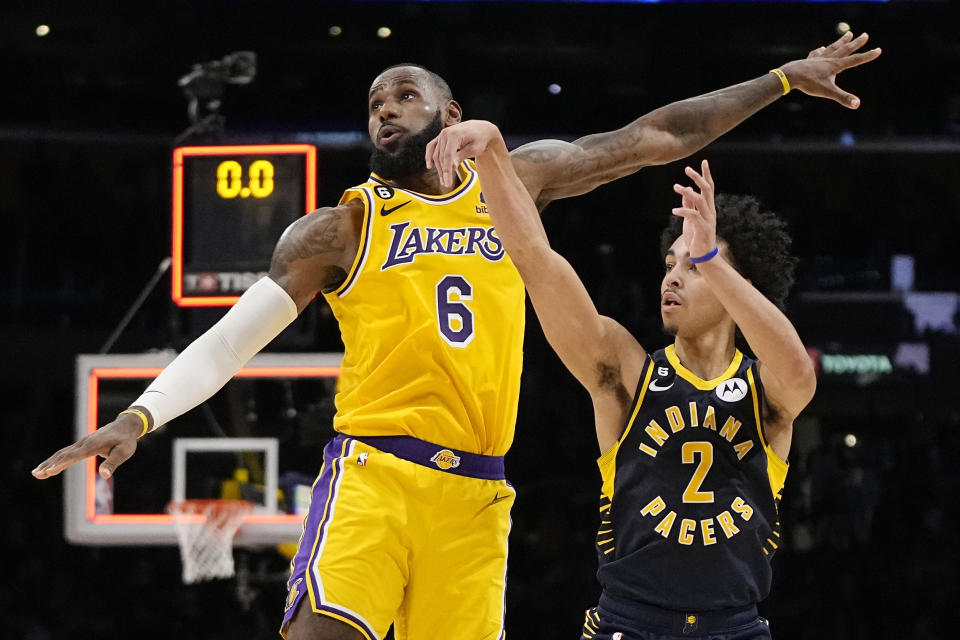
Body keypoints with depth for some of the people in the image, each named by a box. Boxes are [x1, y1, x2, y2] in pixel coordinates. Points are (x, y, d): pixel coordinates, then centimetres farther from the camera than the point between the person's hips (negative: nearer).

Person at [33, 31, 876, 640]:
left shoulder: (515, 181, 17)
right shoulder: (340, 228, 8)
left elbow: (657, 137, 20)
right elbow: (227, 342, 3)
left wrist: (787, 79, 19)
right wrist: (139, 418, -13)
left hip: (475, 495, 3)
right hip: (373, 470, -3)